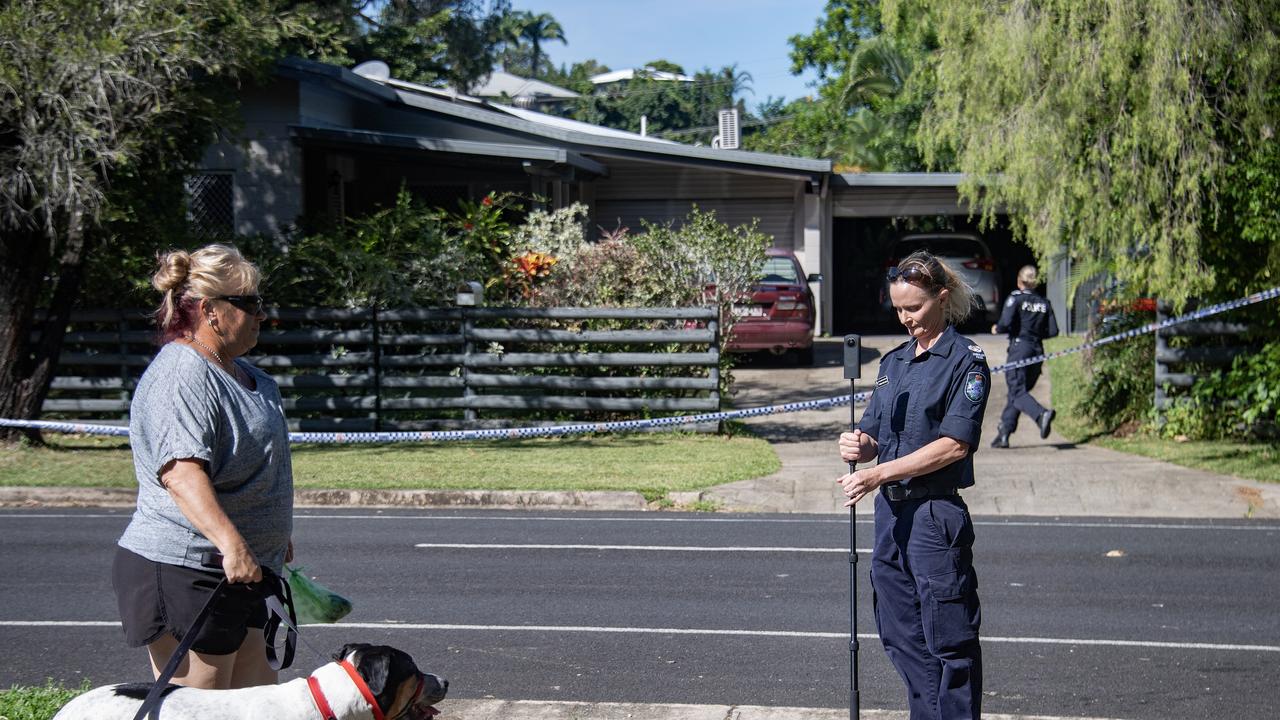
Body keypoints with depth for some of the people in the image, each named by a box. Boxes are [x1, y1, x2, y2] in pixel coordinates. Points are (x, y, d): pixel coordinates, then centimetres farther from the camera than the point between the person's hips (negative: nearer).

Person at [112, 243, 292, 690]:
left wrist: (276, 536, 39)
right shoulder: (182, 376, -18)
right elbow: (181, 472, -32)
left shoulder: (239, 372, 16)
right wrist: (230, 541, -43)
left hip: (241, 568, 10)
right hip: (183, 573, -10)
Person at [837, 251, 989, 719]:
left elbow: (954, 445, -16)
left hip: (935, 513, -7)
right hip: (890, 510, 8)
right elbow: (873, 434, 14)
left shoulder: (966, 360, -7)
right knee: (901, 636, 13)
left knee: (948, 639, -2)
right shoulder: (893, 361, 14)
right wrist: (857, 444, -11)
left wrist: (879, 473, -20)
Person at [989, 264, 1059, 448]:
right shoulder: (1044, 303, 11)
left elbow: (1006, 323, -15)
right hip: (1037, 350, 6)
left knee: (1018, 391, -9)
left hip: (1019, 347, -6)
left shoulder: (1016, 298, -3)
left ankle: (1042, 414, -36)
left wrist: (996, 329, 6)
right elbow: (1053, 331, 5)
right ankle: (1004, 433, 11)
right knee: (1016, 391, 12)